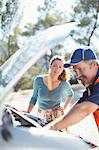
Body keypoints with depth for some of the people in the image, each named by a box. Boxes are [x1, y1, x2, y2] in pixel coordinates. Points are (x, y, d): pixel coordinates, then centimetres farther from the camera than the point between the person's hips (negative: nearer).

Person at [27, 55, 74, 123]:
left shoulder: (64, 84, -10)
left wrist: (64, 107, 4)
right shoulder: (39, 80, -9)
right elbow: (34, 98, 3)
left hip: (57, 115, -1)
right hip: (41, 115, 1)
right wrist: (27, 113, -5)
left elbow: (71, 95, 12)